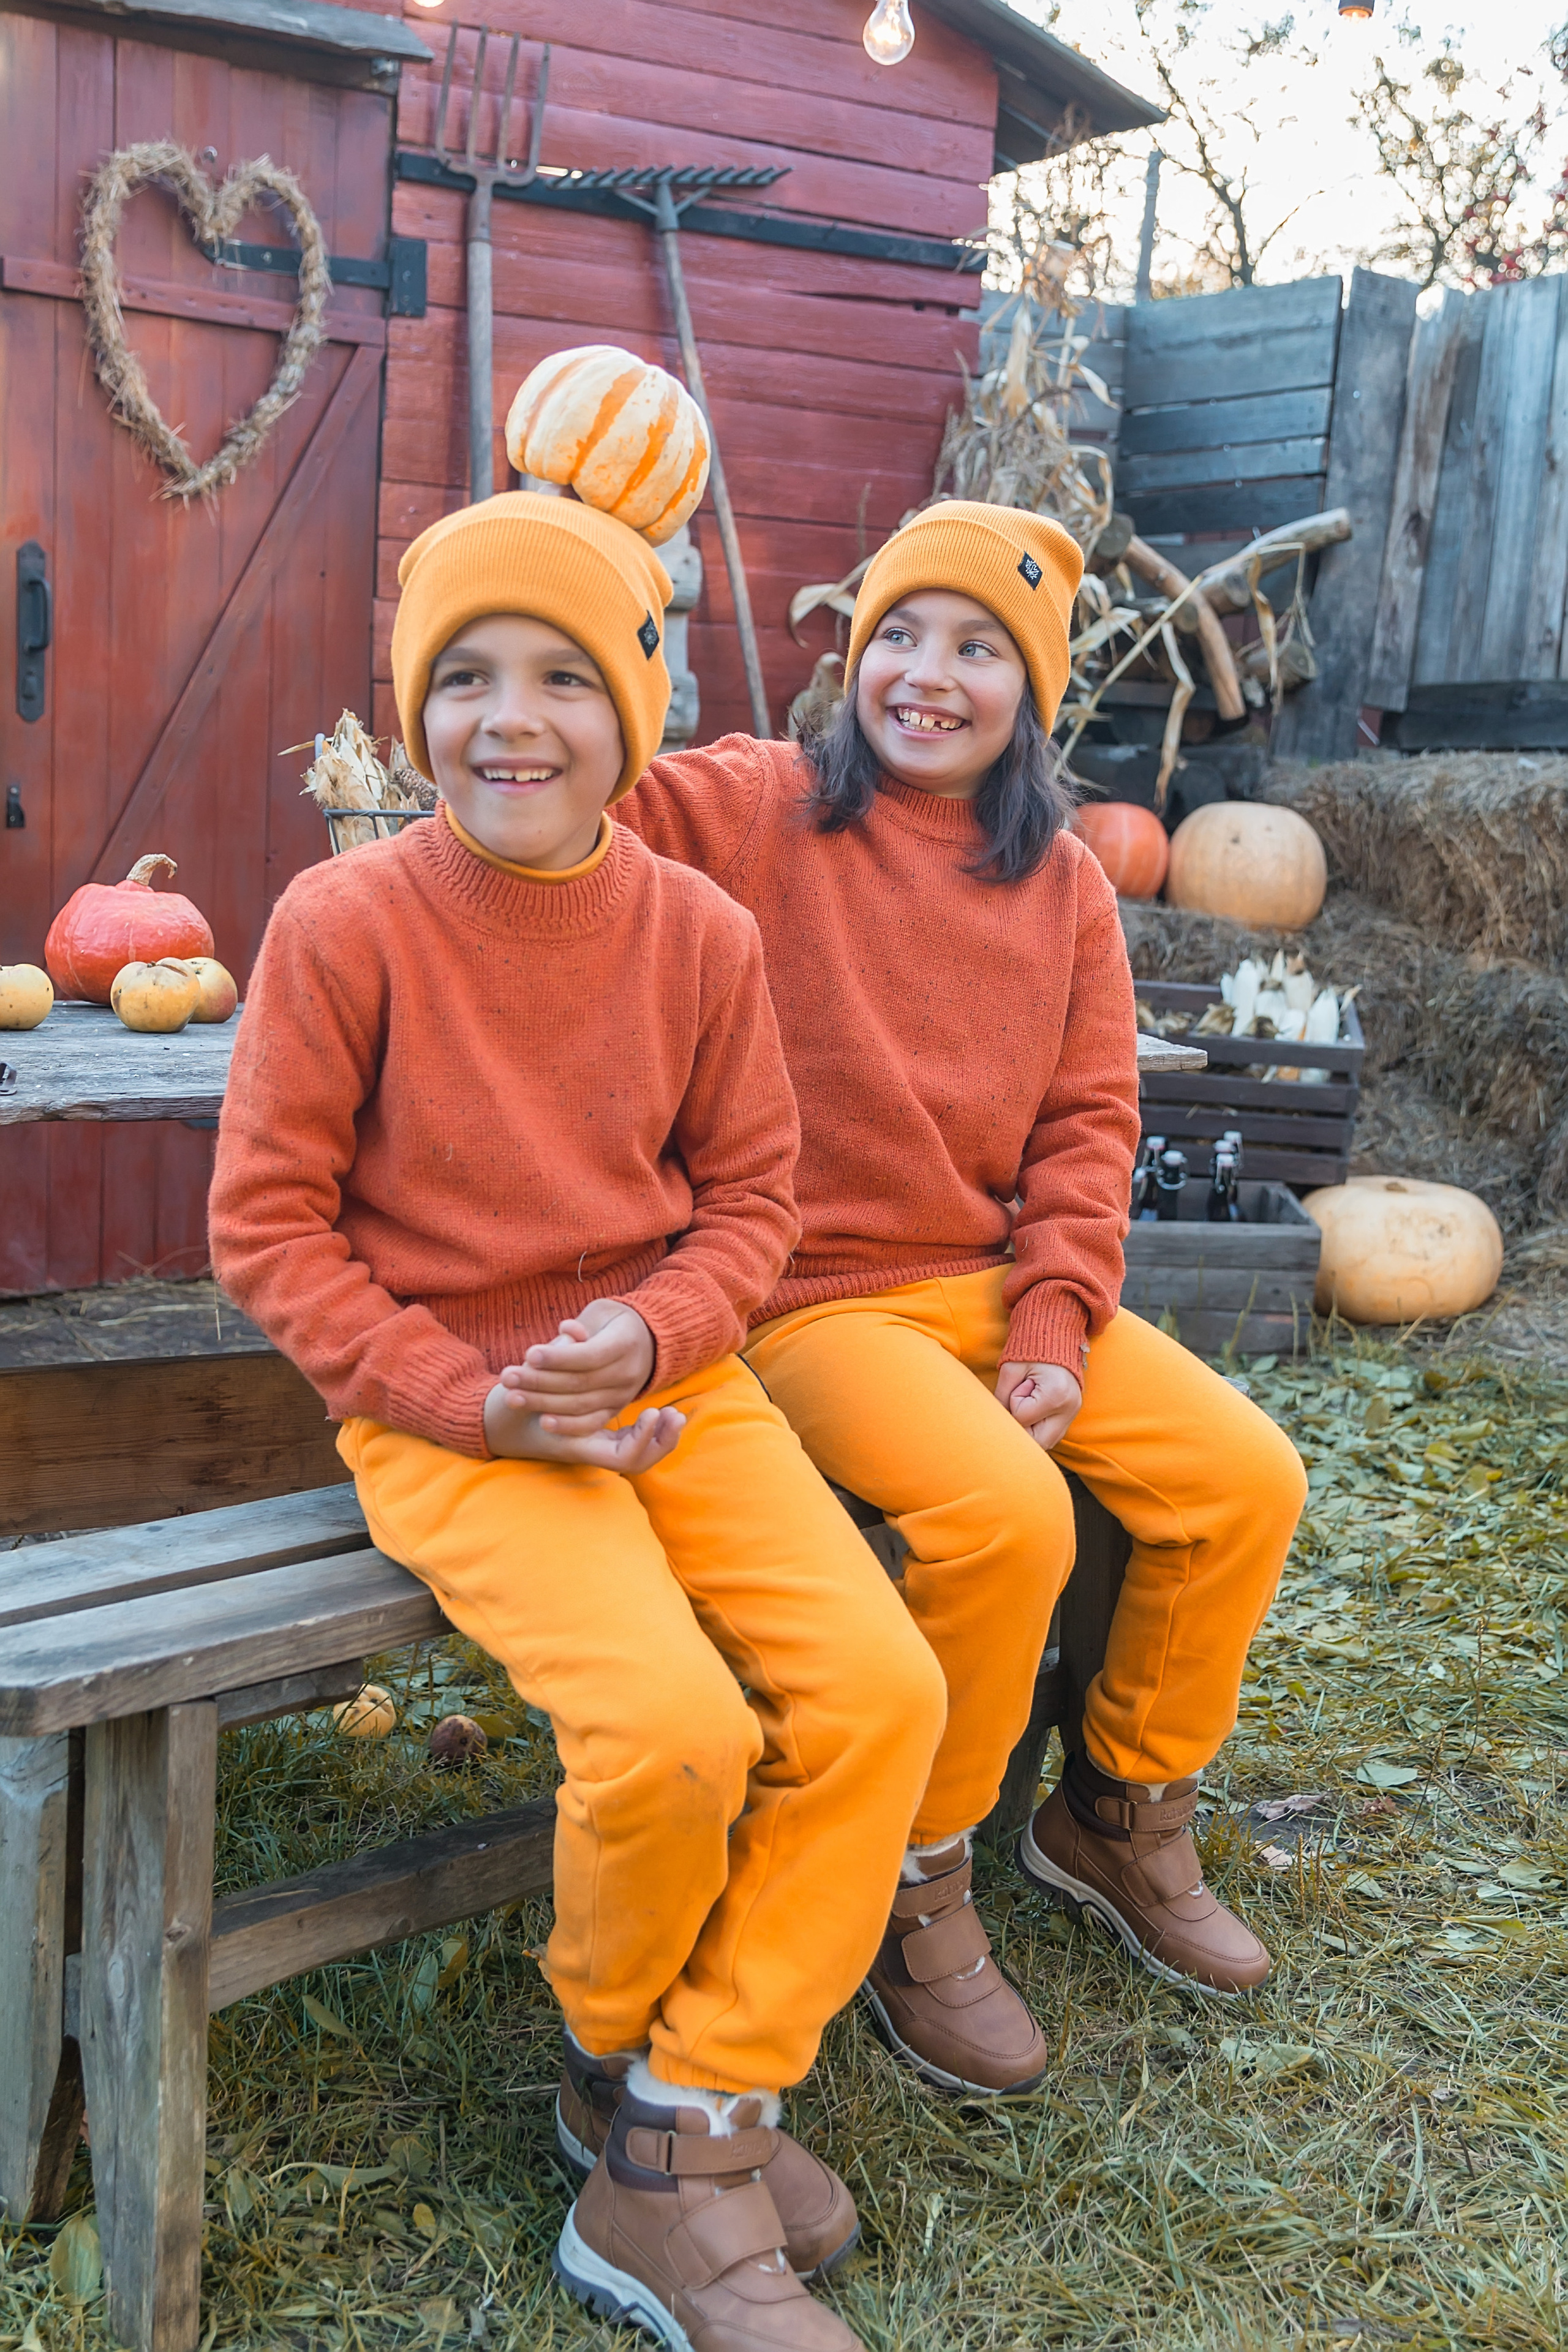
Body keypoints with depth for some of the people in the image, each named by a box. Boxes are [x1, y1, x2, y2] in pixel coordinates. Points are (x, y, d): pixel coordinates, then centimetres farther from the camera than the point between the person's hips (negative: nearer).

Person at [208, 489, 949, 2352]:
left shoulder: (701, 934, -1)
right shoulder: (344, 924, -11)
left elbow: (750, 1192, 7)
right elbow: (269, 1224, -7)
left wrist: (653, 1330, -14)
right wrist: (473, 1400, -15)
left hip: (671, 1383, 5)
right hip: (447, 1410, -4)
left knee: (880, 1691, -13)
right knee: (676, 1734, -24)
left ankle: (672, 2155, 5)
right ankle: (620, 2054, 15)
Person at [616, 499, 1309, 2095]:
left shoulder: (1061, 884, 10)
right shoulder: (750, 811, -2)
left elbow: (1087, 1120, 7)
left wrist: (1053, 1330, -4)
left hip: (1001, 1283, 6)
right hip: (814, 1296, -5)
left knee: (1245, 1476, -7)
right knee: (1002, 1514, -29)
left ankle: (1120, 1812, 19)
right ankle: (913, 1890, -2)